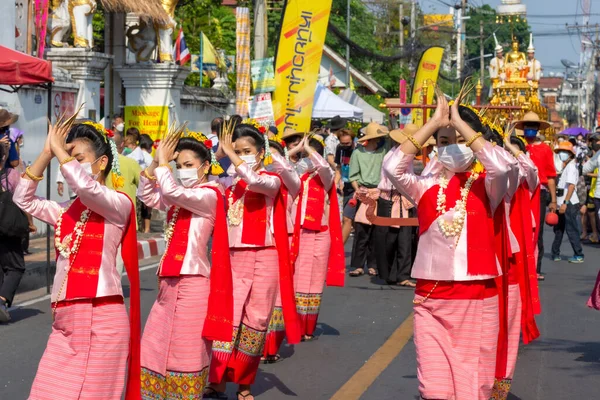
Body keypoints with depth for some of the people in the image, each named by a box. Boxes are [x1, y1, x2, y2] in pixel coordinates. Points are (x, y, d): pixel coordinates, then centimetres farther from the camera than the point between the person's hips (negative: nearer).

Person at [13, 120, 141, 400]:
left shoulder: (118, 204, -5)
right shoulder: (65, 211, 17)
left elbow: (85, 186, -24)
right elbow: (23, 199, 14)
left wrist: (58, 147, -11)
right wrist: (47, 153, 8)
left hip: (100, 318, -7)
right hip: (63, 321, 7)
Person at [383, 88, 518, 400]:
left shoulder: (486, 187, 0)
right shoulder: (426, 188, 4)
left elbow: (504, 167, -22)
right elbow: (392, 168, -14)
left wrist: (461, 123, -16)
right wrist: (434, 123, -12)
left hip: (478, 300, -1)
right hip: (431, 299, 1)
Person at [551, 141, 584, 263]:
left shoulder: (571, 166, -10)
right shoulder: (565, 167, 18)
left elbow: (571, 186, -19)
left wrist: (565, 203, -24)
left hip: (569, 204, -10)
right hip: (563, 203, 10)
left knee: (571, 229, -6)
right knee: (558, 229, 13)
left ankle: (578, 255, -2)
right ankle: (555, 254, 20)